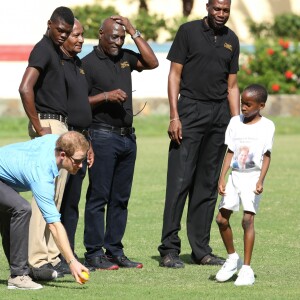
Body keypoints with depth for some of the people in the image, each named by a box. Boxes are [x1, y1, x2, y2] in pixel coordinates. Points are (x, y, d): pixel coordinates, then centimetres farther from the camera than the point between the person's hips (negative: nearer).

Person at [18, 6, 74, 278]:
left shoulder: (56, 52, 17)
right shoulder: (43, 50, -12)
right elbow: (25, 88, -25)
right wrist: (38, 128, -22)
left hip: (59, 125, 10)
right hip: (49, 125, -10)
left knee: (55, 195, 11)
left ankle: (50, 255, 14)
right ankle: (39, 259, -12)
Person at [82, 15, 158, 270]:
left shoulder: (125, 58, 14)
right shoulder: (88, 63, -4)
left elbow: (152, 63, 0)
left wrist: (134, 32, 0)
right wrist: (105, 96, -18)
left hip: (127, 137, 7)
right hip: (102, 136, -7)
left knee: (120, 198, 8)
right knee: (98, 197, -6)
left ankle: (114, 251, 12)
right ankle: (94, 254, -4)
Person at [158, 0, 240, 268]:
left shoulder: (231, 40, 14)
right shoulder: (189, 32, 0)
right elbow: (175, 74, -2)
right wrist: (174, 116, -10)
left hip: (220, 115, 5)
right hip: (191, 109, -5)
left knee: (208, 185, 6)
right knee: (180, 180, -9)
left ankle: (201, 250, 10)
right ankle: (169, 249, -7)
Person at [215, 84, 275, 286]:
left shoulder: (267, 126, -2)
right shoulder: (235, 122, 10)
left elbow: (267, 156, -5)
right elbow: (230, 152, 10)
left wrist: (260, 180, -17)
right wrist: (222, 178, 1)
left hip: (252, 177, -5)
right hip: (235, 176, 5)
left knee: (248, 219, -13)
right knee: (222, 218, 1)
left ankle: (247, 269, -10)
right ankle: (233, 258, 22)